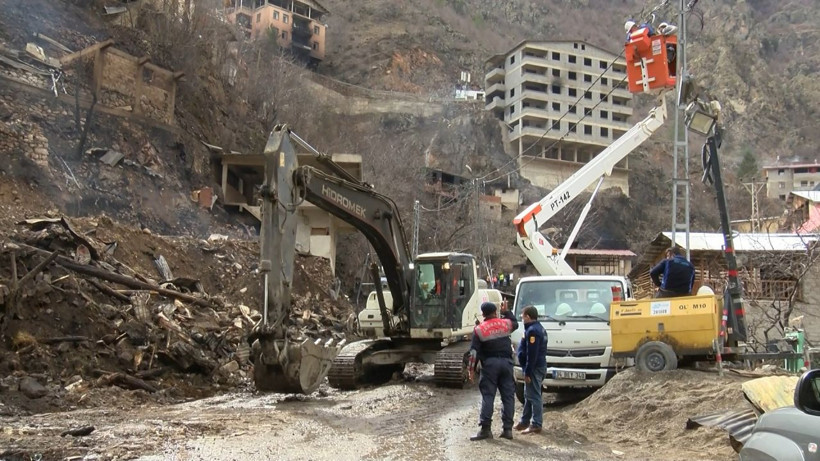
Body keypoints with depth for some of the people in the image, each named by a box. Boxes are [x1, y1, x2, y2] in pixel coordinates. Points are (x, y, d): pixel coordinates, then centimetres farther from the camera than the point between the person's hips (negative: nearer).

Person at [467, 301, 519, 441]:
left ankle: (485, 429, -5)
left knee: (487, 396, 0)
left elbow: (474, 352, -4)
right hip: (506, 362, 2)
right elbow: (515, 323, 29)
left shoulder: (479, 329, -2)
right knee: (508, 396, 7)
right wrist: (506, 311, 34)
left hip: (490, 363, -2)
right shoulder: (505, 323, 4)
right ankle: (507, 428, 6)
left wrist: (471, 369, 0)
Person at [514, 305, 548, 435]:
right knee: (529, 395, 17)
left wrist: (528, 372, -21)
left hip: (534, 367, -11)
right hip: (539, 365, 11)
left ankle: (536, 425, -3)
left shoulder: (532, 330, -19)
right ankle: (525, 421, 26)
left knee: (534, 396, -6)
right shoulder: (539, 328, 15)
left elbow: (532, 354, -23)